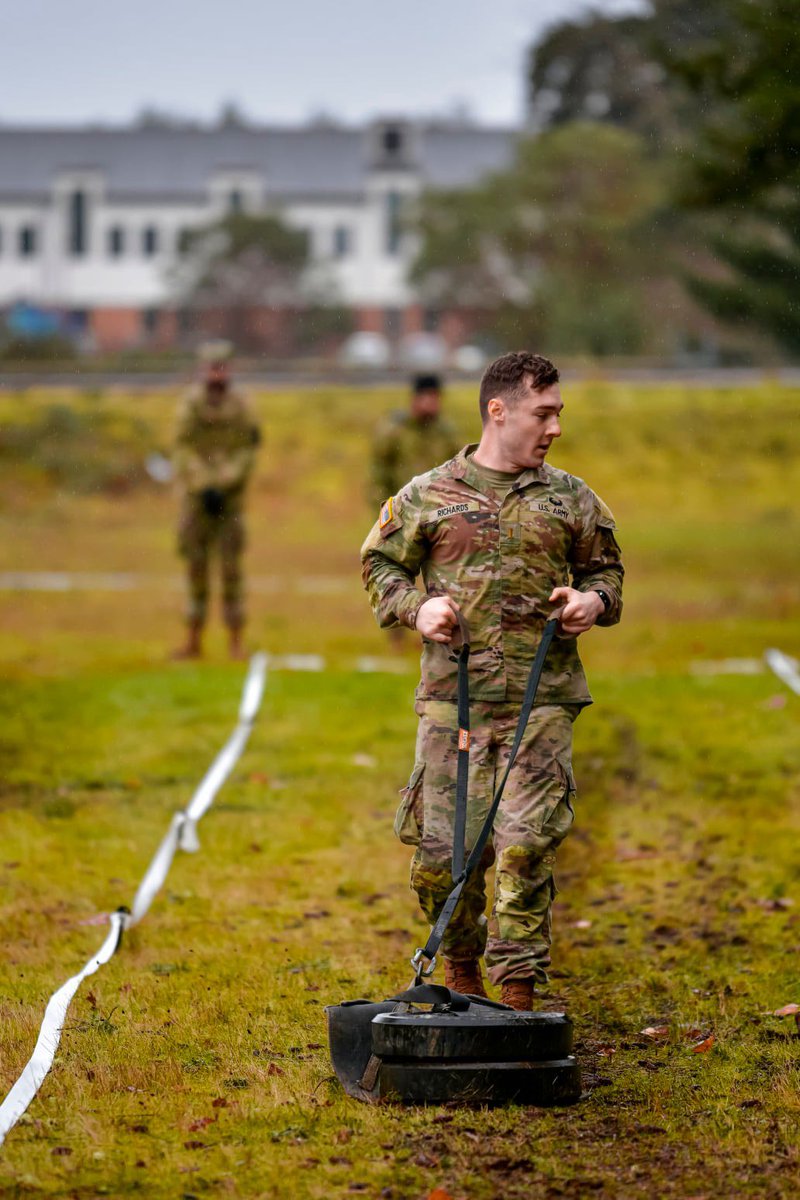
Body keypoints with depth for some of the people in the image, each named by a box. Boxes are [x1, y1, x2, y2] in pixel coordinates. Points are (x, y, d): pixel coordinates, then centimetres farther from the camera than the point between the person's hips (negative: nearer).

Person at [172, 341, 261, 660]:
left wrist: (222, 485, -13)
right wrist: (204, 487, -14)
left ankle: (236, 642, 2)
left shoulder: (240, 406, 0)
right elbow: (184, 450, -4)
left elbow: (247, 452, -3)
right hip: (196, 498, 1)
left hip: (231, 498, -1)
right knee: (196, 567, 5)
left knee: (231, 568, -2)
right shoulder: (191, 404, 0)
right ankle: (194, 640, 12)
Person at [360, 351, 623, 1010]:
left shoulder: (571, 500, 10)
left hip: (541, 704, 0)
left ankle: (518, 994, -1)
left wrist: (595, 600, -2)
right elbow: (381, 564, 14)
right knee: (442, 854, 1)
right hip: (452, 700, 0)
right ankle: (461, 971, 25)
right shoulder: (427, 496, 6)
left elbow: (606, 569, 20)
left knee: (525, 847, -9)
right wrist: (416, 606, -4)